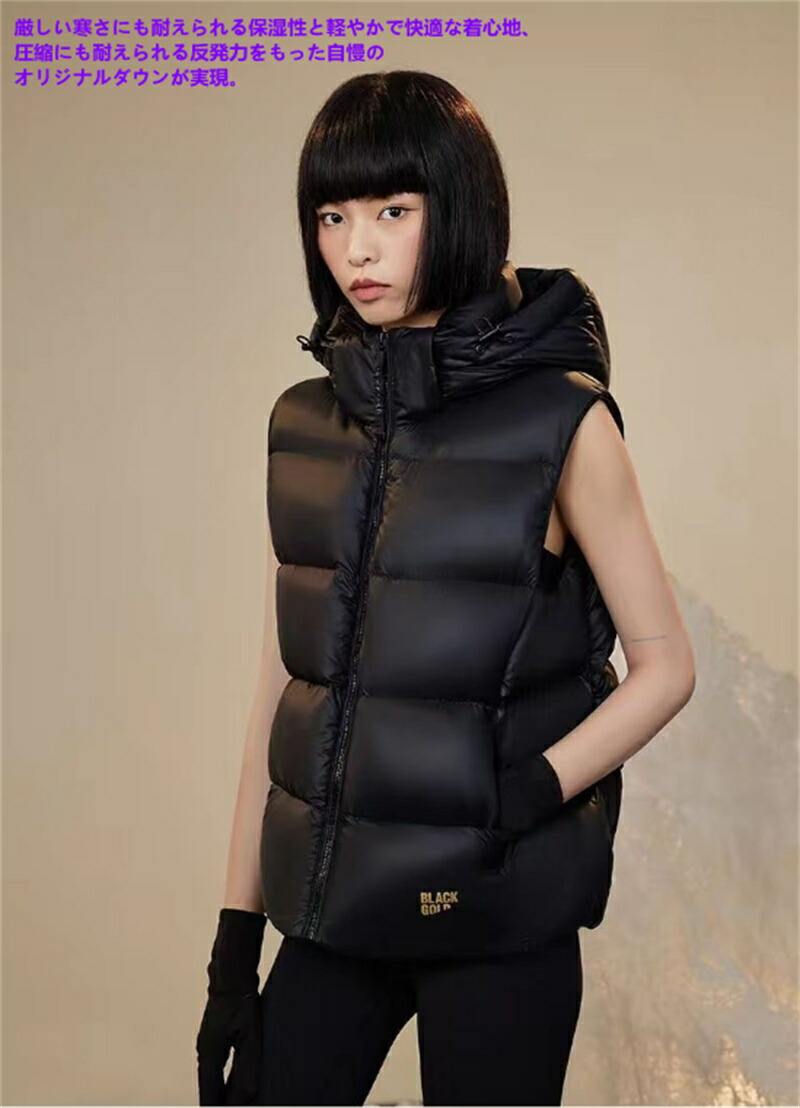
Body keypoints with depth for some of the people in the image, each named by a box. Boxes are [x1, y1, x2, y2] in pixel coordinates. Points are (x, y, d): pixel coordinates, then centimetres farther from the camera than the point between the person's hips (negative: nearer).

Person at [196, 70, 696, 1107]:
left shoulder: (560, 418, -8)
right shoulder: (304, 422, 4)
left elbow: (664, 662, -3)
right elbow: (283, 682, 6)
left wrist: (531, 795, -19)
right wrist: (237, 932, 6)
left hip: (496, 910, -4)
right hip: (335, 902, 4)